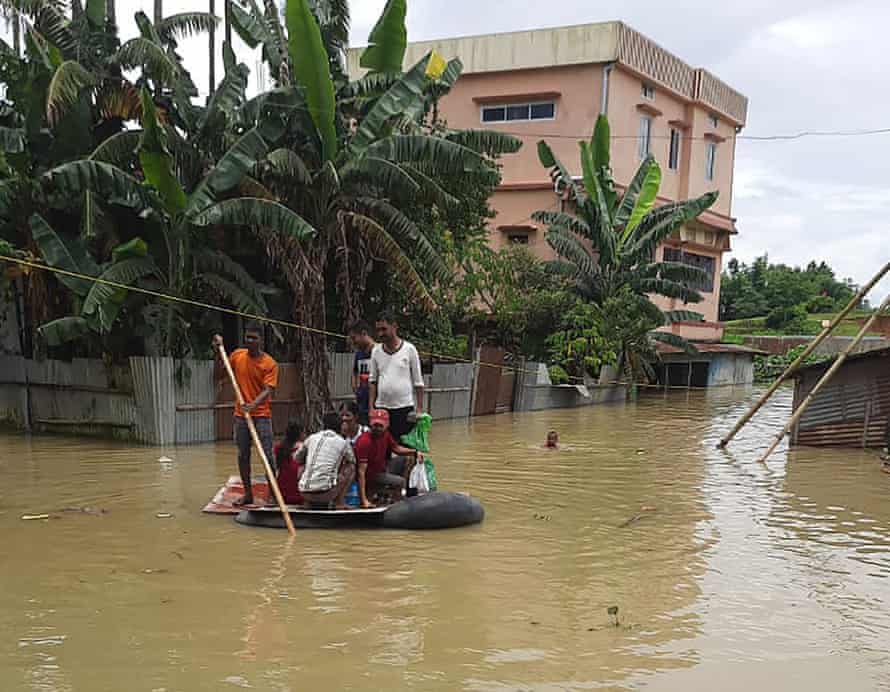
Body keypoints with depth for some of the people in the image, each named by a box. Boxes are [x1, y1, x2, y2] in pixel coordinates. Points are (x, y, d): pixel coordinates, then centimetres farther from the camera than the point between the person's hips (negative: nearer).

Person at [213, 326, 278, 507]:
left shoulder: (270, 363, -9)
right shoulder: (237, 356, 3)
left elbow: (268, 390, -19)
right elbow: (219, 376, 11)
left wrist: (254, 404, -36)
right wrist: (218, 354, 0)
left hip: (261, 414, -4)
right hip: (241, 414, 4)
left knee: (267, 454, -6)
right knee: (243, 455, 9)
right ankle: (248, 494, 19)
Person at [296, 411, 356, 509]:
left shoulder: (311, 438, 13)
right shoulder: (343, 442, 6)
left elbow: (298, 458, 28)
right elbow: (352, 461, 25)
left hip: (304, 493, 4)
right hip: (325, 492, -4)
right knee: (351, 467, 16)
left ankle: (313, 503, 20)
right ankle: (339, 502, 8)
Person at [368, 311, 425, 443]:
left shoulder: (409, 349, -3)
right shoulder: (376, 351, 6)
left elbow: (418, 381, 0)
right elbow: (373, 380, 10)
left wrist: (419, 408, -4)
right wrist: (371, 406, 3)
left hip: (405, 407, -3)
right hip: (382, 407, 3)